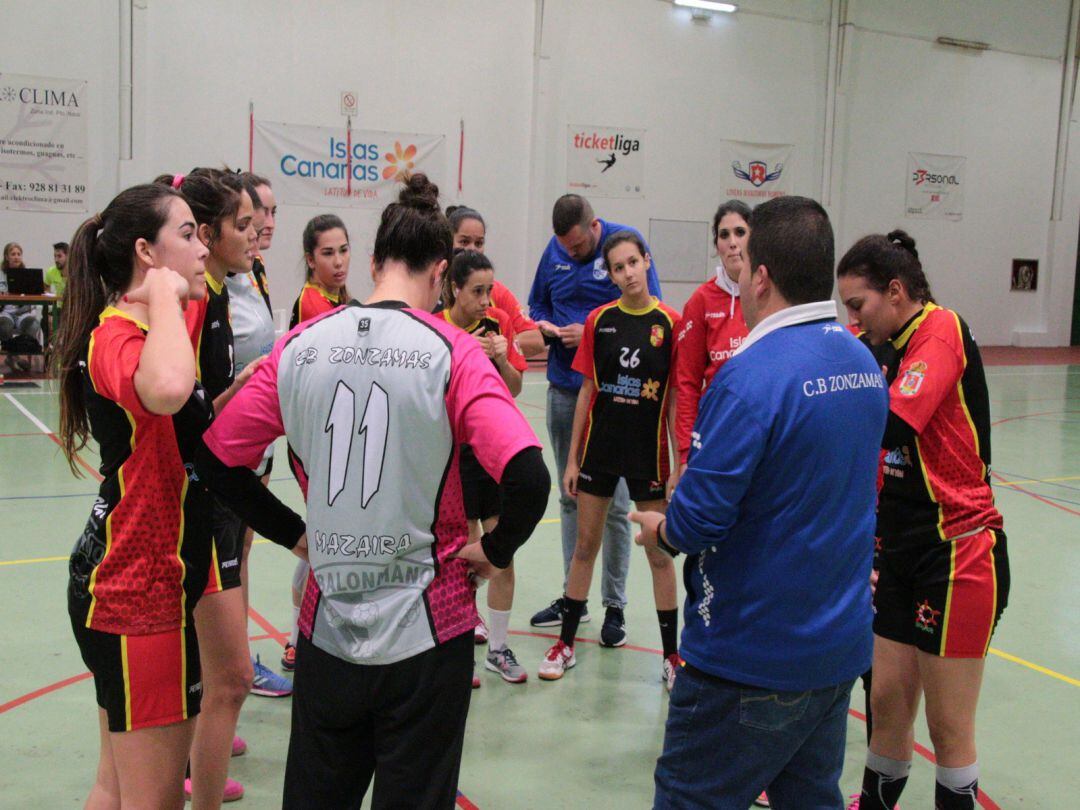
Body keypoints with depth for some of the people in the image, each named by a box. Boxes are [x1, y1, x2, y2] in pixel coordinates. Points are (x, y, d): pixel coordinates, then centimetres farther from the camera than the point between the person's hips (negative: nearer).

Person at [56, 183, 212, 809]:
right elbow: (165, 390, -43)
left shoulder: (152, 329, 11)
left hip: (166, 576, 10)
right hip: (135, 589, -10)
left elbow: (182, 425, 23)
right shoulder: (117, 337, -20)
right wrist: (165, 295, -27)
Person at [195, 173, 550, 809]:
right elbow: (528, 477, -24)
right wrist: (495, 550, -6)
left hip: (327, 625, 3)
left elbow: (218, 461, 3)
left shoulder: (299, 346, -2)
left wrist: (296, 533, 11)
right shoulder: (451, 351, -12)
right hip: (427, 627, -3)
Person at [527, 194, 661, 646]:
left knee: (613, 504, 1)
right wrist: (546, 327, -4)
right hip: (563, 391, 5)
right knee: (571, 497, 14)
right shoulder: (555, 251, 6)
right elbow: (536, 305, 18)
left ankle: (614, 606, 14)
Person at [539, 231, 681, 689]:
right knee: (584, 547, 10)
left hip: (648, 451, -2)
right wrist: (572, 458, 3)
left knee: (660, 553, 7)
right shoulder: (599, 320, 0)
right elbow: (587, 390, 4)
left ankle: (671, 655, 20)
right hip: (599, 446, 2)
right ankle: (566, 643, 24)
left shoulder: (669, 322, -6)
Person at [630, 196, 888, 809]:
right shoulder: (864, 362, 4)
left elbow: (698, 519, -25)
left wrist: (661, 529, -2)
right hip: (841, 646, 8)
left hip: (752, 659, -8)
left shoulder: (751, 376, -23)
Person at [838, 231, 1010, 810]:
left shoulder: (942, 330, -13)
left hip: (958, 552, -8)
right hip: (900, 550, 8)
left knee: (948, 728, 4)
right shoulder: (890, 350, 11)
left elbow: (889, 424, -28)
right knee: (887, 702, 14)